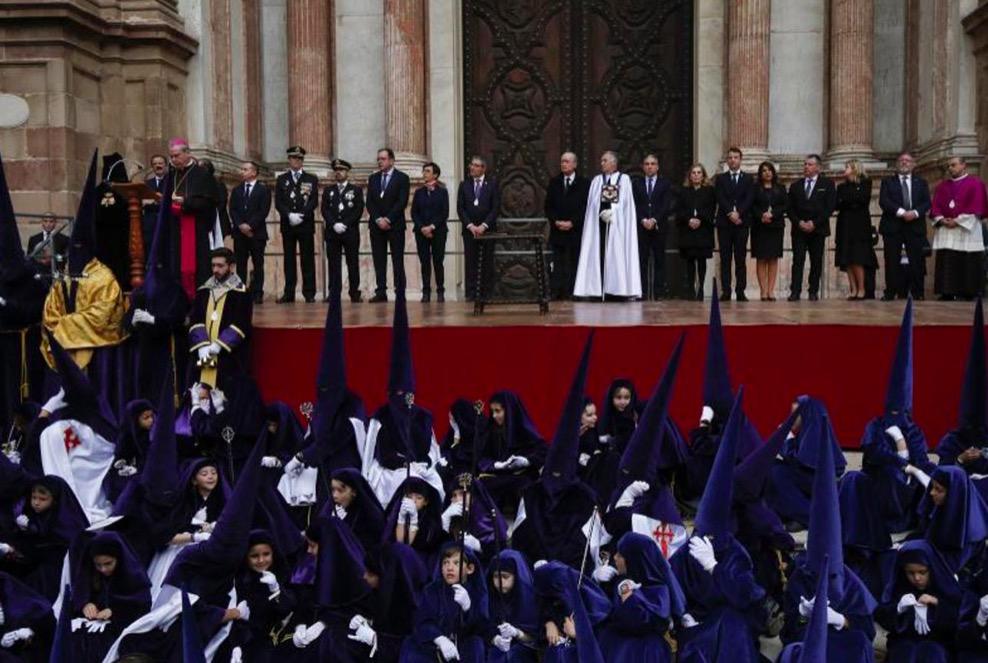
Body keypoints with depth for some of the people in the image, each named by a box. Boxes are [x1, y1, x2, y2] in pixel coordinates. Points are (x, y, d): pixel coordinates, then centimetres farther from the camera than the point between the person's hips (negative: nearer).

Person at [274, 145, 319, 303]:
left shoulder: (311, 179, 10)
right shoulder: (281, 179, 12)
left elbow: (314, 201, 0)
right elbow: (278, 202, 4)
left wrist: (301, 215, -13)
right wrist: (289, 215, -13)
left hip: (306, 224, -1)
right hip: (287, 225, 1)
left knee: (307, 259, -2)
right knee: (289, 259, 2)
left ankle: (309, 293, 0)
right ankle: (289, 293, 4)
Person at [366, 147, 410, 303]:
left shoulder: (402, 178, 1)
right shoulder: (373, 178, 13)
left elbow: (402, 202, -8)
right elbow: (369, 202, 6)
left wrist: (388, 219, -13)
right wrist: (378, 219, -8)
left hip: (395, 225, -4)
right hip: (376, 225, 4)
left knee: (397, 261, -3)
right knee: (379, 260, 2)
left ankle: (400, 294, -3)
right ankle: (381, 292, 4)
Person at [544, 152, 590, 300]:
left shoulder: (584, 183, 2)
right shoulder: (554, 183, 11)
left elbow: (586, 208, -2)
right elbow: (548, 207, 9)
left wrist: (572, 222, -11)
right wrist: (556, 221, -7)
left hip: (576, 231, -2)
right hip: (557, 231, 2)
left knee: (574, 264, -2)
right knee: (557, 265, -2)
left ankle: (572, 294, 0)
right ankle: (556, 294, -3)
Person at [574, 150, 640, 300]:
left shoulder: (624, 179, 7)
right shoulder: (597, 180, 13)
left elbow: (624, 201, -3)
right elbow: (593, 202, 4)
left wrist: (611, 212, -14)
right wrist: (602, 213, -12)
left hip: (618, 222, -2)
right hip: (600, 221, 2)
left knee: (618, 254, -4)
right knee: (600, 254, -4)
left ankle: (620, 290, -4)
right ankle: (599, 290, -6)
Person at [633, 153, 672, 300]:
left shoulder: (665, 183, 9)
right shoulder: (636, 183, 12)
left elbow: (666, 205, -1)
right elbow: (634, 205, 3)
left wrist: (654, 220, -12)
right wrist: (643, 220, -10)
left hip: (659, 226, -1)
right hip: (641, 226, 1)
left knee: (659, 260, -2)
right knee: (641, 260, -3)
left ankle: (659, 292, -2)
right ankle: (642, 292, -3)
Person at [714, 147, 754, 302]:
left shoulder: (749, 178, 12)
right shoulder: (720, 178, 11)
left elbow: (749, 199, -1)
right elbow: (720, 199, -2)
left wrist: (738, 213, -14)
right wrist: (730, 214, -15)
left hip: (742, 222, 0)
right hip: (724, 222, 0)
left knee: (740, 258, -1)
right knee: (725, 259, -1)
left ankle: (740, 292, 0)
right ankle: (726, 291, -1)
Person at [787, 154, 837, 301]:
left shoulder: (827, 184, 6)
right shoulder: (795, 186, 15)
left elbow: (830, 207, -3)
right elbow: (789, 208, 9)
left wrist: (814, 223, -11)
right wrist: (798, 222, -8)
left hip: (818, 229, -1)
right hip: (798, 229, 2)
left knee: (816, 261, 1)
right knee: (798, 260, -6)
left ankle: (814, 291, 6)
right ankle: (795, 291, -9)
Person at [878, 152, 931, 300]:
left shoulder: (921, 183, 16)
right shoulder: (887, 182, 10)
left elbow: (927, 203, 5)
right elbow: (883, 201, -4)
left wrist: (915, 213, -15)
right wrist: (901, 212, -16)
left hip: (915, 226, 1)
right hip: (893, 226, -1)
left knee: (916, 261, -2)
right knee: (892, 262, -3)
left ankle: (917, 293, 2)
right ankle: (890, 293, 1)